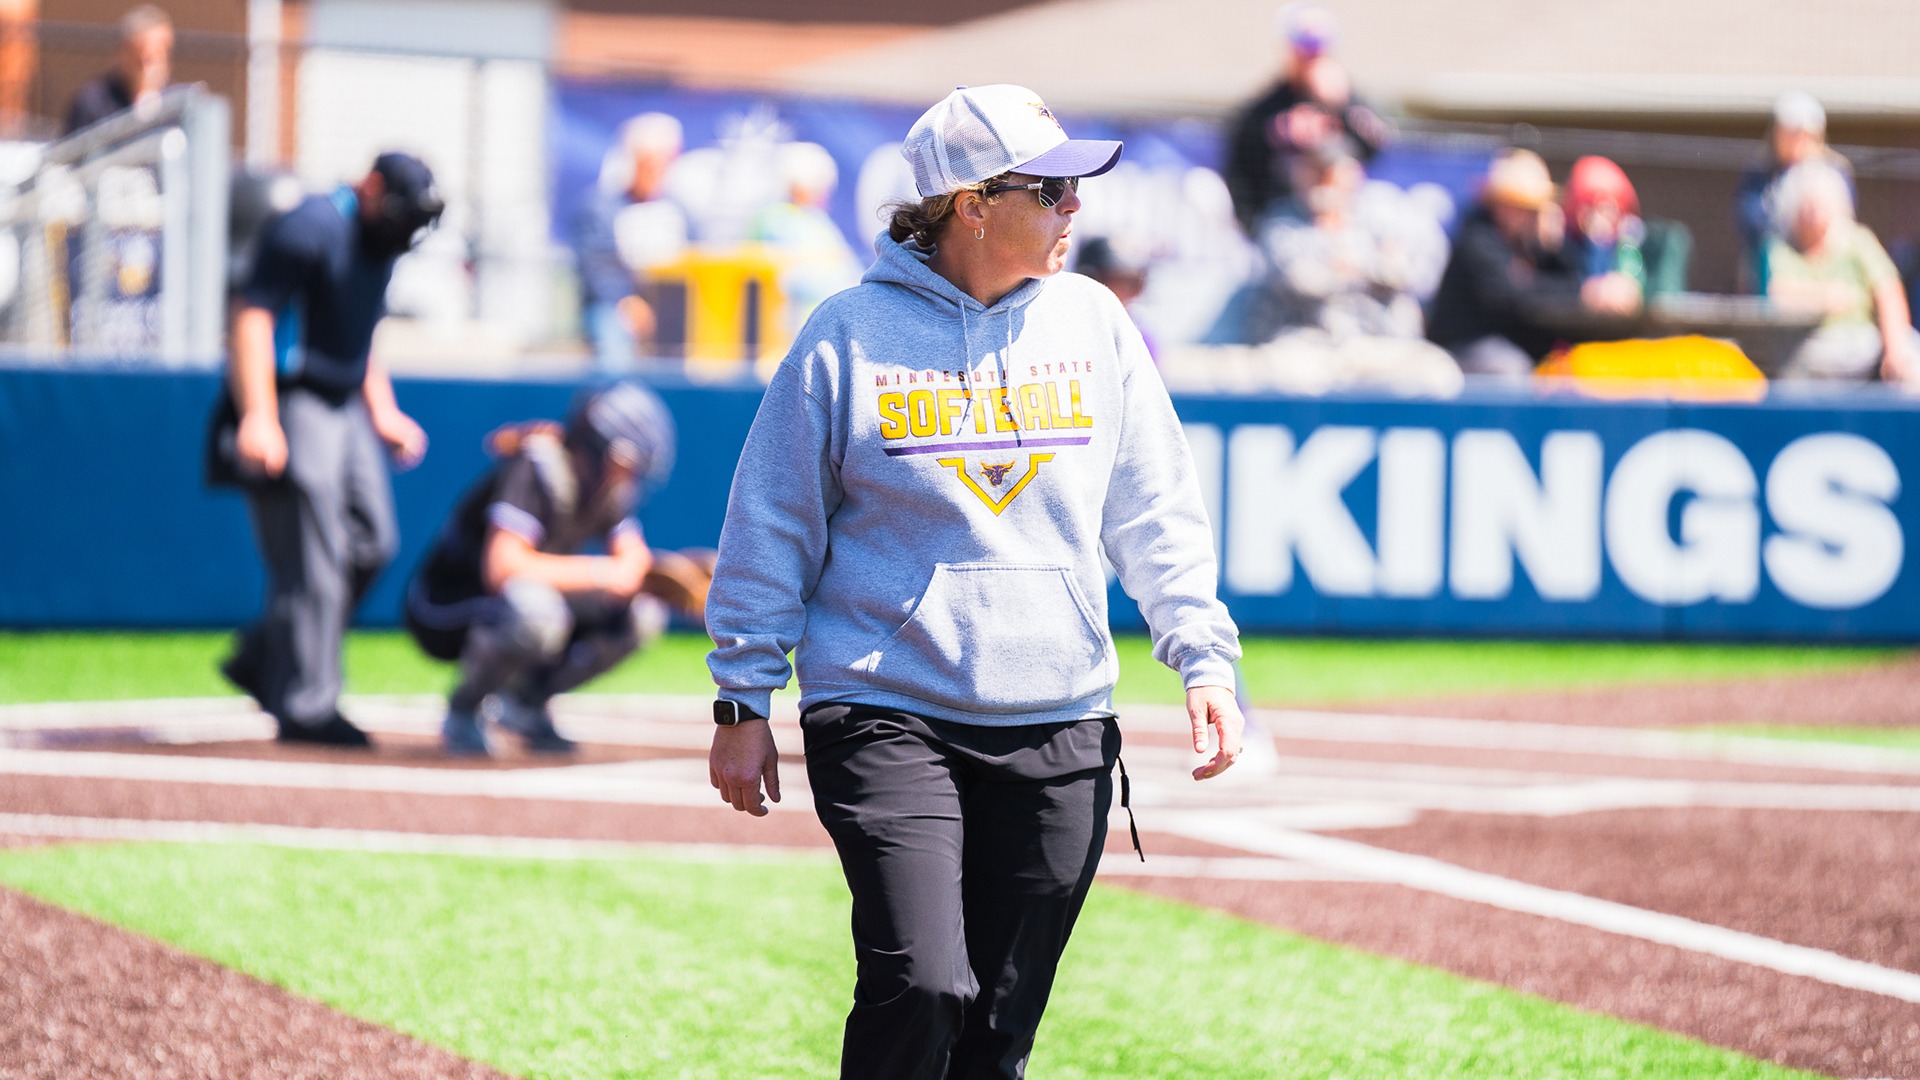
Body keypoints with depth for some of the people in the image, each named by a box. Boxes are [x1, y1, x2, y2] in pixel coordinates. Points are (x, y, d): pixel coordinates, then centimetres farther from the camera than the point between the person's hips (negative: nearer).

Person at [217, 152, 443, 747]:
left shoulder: (378, 244, 14)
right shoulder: (314, 225, -15)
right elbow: (252, 317, -21)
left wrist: (383, 416, 16)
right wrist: (257, 418, -28)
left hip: (343, 407, 10)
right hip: (291, 404, -10)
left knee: (372, 540, 9)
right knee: (311, 559, -10)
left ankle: (260, 659, 20)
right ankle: (305, 708, -5)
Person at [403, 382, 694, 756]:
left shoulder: (606, 486, -2)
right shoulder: (534, 470, -27)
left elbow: (633, 560, 2)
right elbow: (502, 568, -37)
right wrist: (602, 572, -34)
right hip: (445, 611, -8)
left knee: (645, 610, -7)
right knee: (534, 609, -40)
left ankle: (526, 699, 8)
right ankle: (462, 711, -11)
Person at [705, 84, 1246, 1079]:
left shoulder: (1093, 324, 7)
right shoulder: (851, 334, -4)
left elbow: (1156, 513, 12)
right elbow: (771, 526, 2)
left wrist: (1203, 657, 2)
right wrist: (743, 705, 1)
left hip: (1058, 732, 4)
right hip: (887, 718, -4)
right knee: (919, 987, -19)